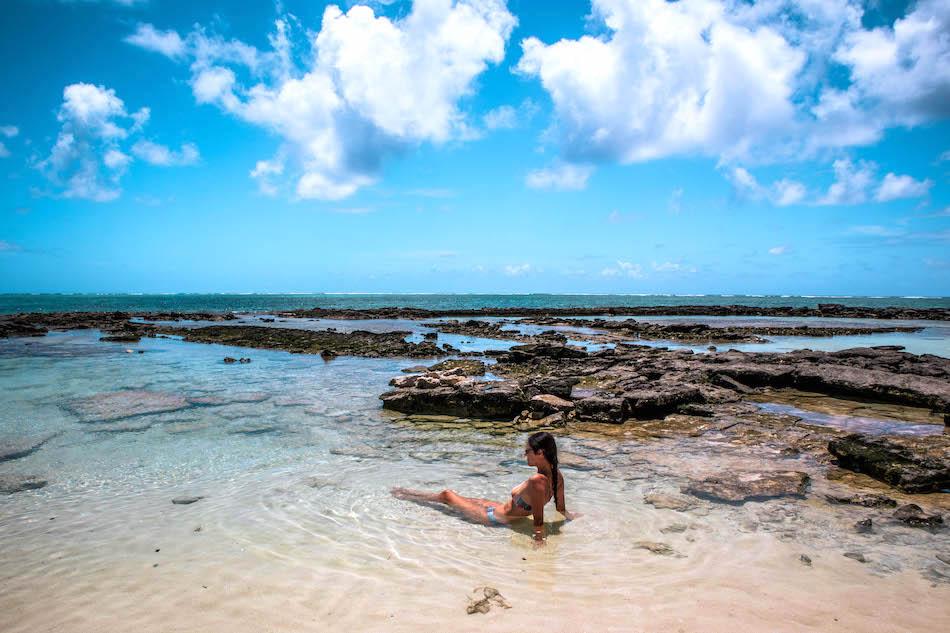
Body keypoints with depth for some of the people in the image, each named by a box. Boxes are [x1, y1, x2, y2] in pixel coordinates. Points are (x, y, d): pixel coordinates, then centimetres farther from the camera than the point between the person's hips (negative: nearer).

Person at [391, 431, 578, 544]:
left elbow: (539, 519, -34)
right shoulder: (557, 474, -12)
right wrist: (570, 515, 13)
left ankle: (405, 495, 37)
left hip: (494, 517, -8)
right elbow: (561, 508, -3)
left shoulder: (536, 481, -36)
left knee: (446, 495, 10)